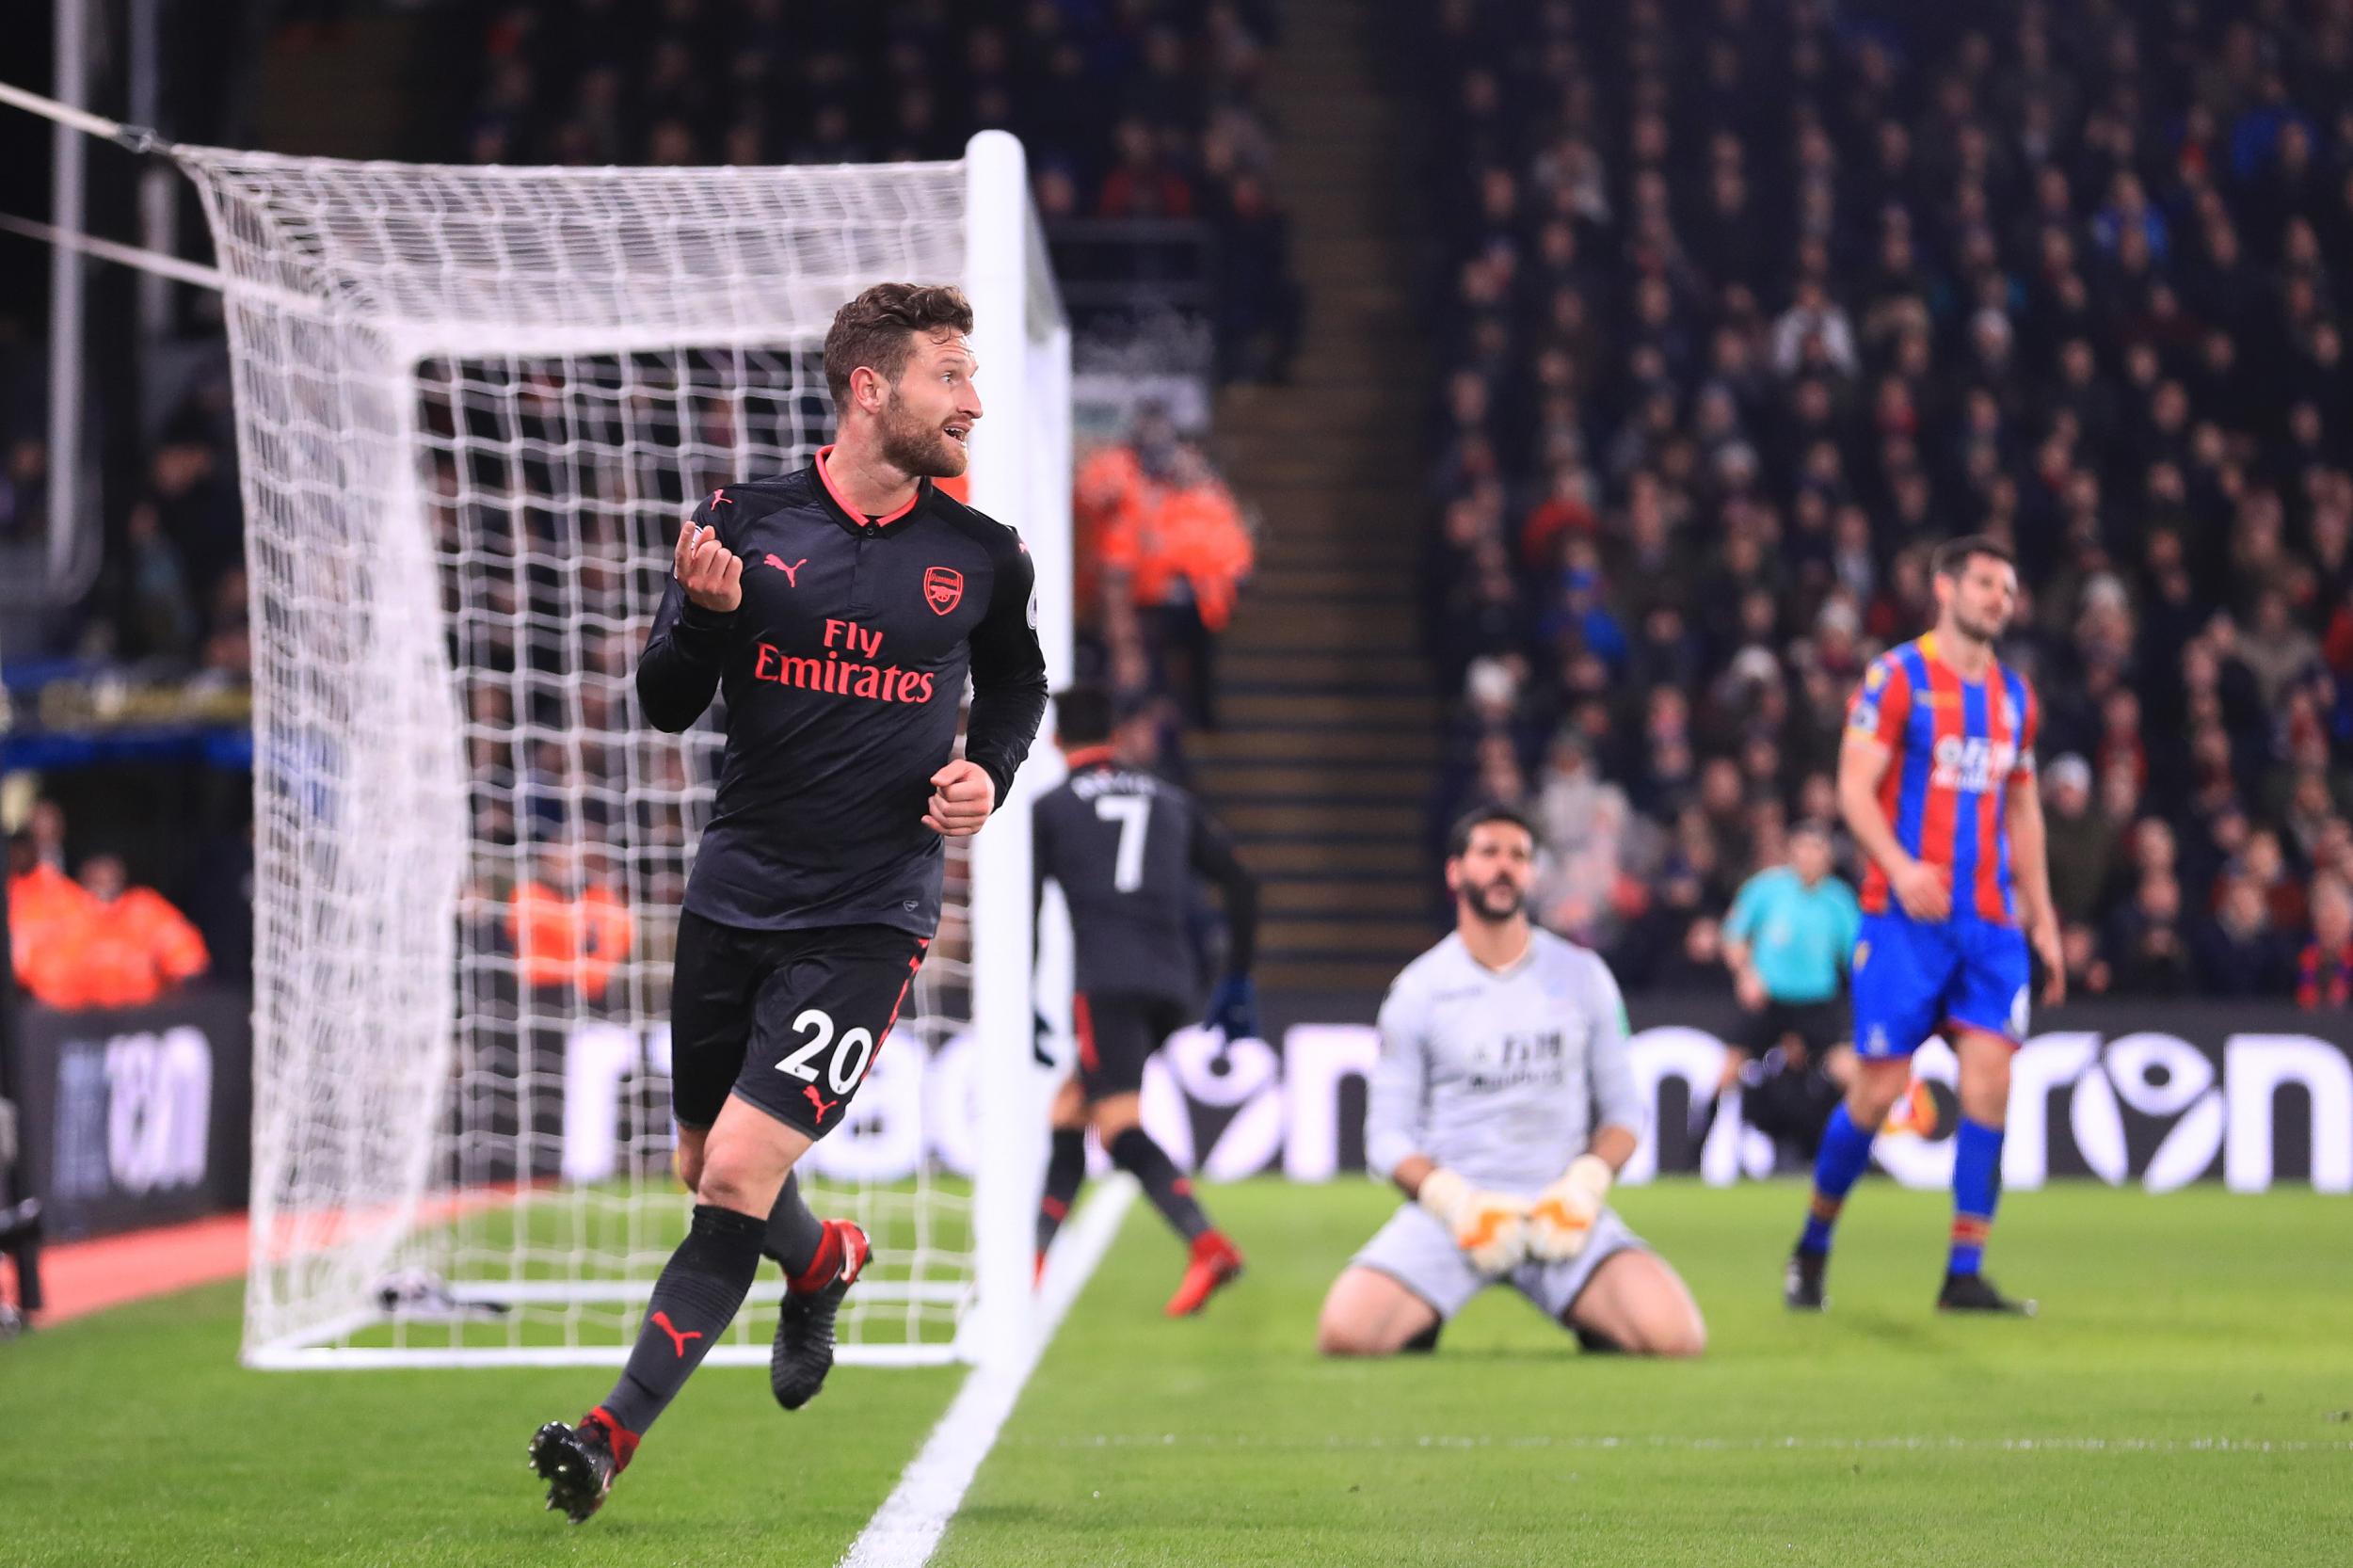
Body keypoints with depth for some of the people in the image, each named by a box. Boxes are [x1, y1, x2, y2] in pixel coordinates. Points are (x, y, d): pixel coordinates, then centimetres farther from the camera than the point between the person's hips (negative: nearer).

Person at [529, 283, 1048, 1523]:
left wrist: (990, 771, 1)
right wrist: (705, 614, -19)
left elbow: (1015, 683, 20)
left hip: (868, 917, -2)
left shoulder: (982, 558, 0)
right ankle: (823, 1261, 49)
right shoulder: (745, 520, -2)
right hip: (735, 894, 2)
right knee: (705, 1168, 15)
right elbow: (665, 704, 1)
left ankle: (618, 1430, -9)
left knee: (740, 1175, -16)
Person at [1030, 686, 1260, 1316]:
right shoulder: (1172, 801, 19)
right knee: (1069, 1111, 19)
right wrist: (1237, 982, 19)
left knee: (1120, 1128, -15)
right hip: (1172, 984, 5)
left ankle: (1208, 1245, -38)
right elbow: (1241, 885, 15)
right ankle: (1033, 1259, 18)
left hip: (1106, 982, -5)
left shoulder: (1050, 808, 8)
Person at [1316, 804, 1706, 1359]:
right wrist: (1451, 1199, -14)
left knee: (1675, 1336, -25)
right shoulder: (1417, 990, 5)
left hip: (1559, 1207, 1)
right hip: (1452, 1205, -1)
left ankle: (1589, 1320, 10)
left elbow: (1623, 1109, 12)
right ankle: (1422, 1324, 8)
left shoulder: (1582, 976, 10)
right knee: (1346, 1333, -28)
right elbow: (1388, 1134, 4)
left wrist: (1584, 1184, -8)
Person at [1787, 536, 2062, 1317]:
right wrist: (1900, 867, -25)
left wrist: (2042, 919, 18)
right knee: (1879, 1089, -4)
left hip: (1991, 922, 5)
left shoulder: (2014, 694, 15)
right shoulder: (1897, 676, -3)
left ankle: (1965, 1275, -6)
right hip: (1905, 918, -5)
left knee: (1990, 1081, -8)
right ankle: (1812, 1244, 18)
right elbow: (1854, 787, -10)